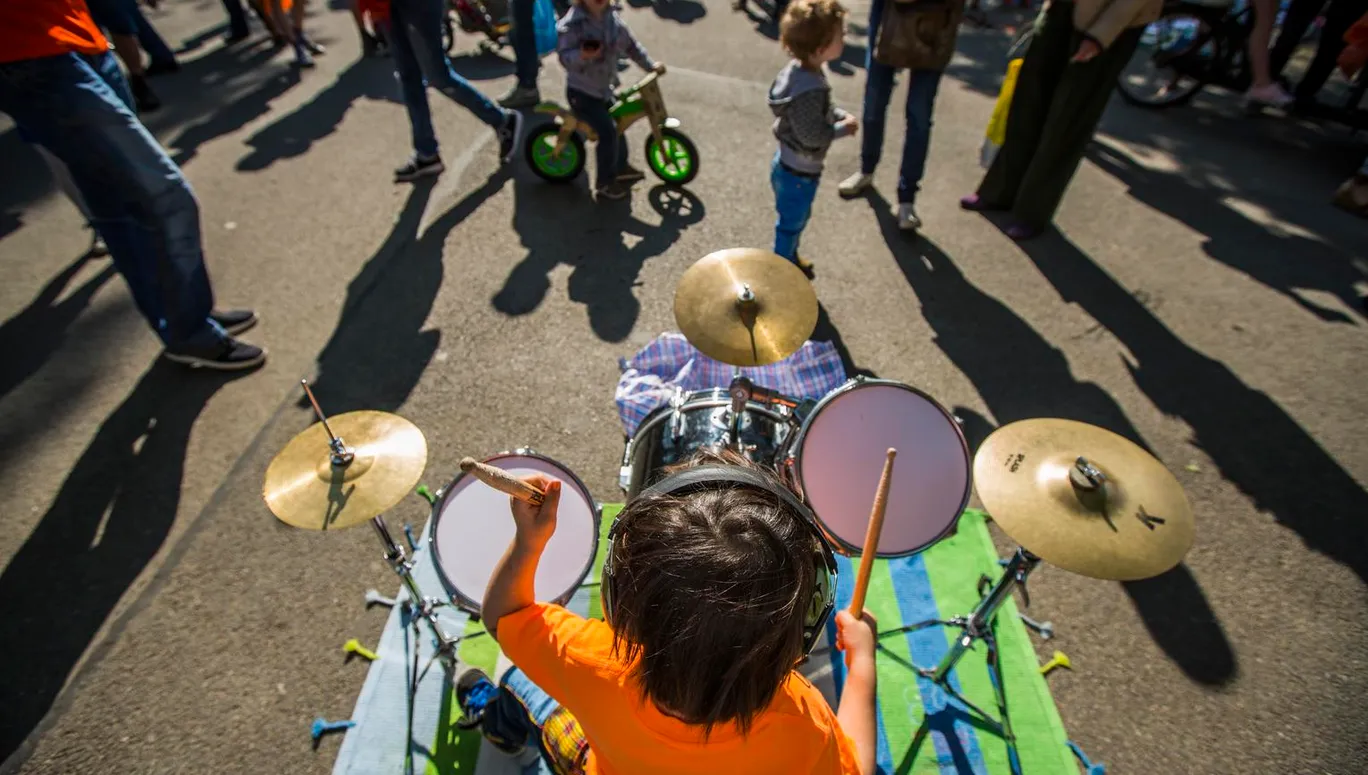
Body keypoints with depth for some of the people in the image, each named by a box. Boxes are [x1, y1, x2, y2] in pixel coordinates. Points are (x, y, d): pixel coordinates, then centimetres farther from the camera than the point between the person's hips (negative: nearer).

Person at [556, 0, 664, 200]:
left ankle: (621, 167, 44)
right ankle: (605, 183, -5)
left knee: (617, 125, 21)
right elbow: (564, 56, -28)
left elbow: (630, 45, 12)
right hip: (581, 92, -8)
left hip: (605, 89, 8)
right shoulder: (571, 23, -20)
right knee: (608, 131, -19)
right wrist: (582, 55, -47)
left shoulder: (612, 19, 1)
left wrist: (651, 65, 9)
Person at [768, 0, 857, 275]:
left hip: (791, 164, 9)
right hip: (798, 172, -9)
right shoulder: (808, 90, -34)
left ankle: (790, 258, 48)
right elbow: (812, 136, -27)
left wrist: (839, 114, -2)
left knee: (796, 219, 27)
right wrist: (842, 128, -13)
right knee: (791, 223, 11)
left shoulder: (801, 67, -4)